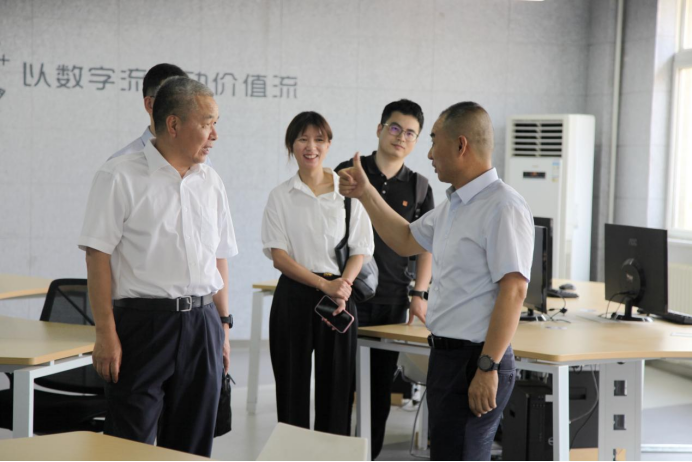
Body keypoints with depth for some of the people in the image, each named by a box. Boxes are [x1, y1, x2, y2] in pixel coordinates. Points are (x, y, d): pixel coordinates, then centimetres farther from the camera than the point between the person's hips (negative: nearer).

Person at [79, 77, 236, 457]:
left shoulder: (210, 182, 12)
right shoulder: (120, 177, -5)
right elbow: (98, 255, -9)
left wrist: (223, 326, 13)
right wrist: (106, 334, -13)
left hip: (202, 326, 5)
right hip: (143, 322, -5)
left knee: (192, 446, 10)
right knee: (132, 446, -2)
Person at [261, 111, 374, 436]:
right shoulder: (281, 196, 3)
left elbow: (360, 250, 3)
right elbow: (278, 255, -4)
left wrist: (343, 285, -16)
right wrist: (324, 284, -16)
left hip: (340, 296, 0)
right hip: (294, 296, 0)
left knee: (335, 387, 3)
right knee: (292, 387, 3)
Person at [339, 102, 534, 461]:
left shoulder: (503, 207, -17)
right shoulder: (452, 207, 14)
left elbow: (513, 290, -23)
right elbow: (406, 241, 30)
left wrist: (488, 367, -25)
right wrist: (366, 194, 23)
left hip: (475, 362, -10)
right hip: (446, 355, 10)